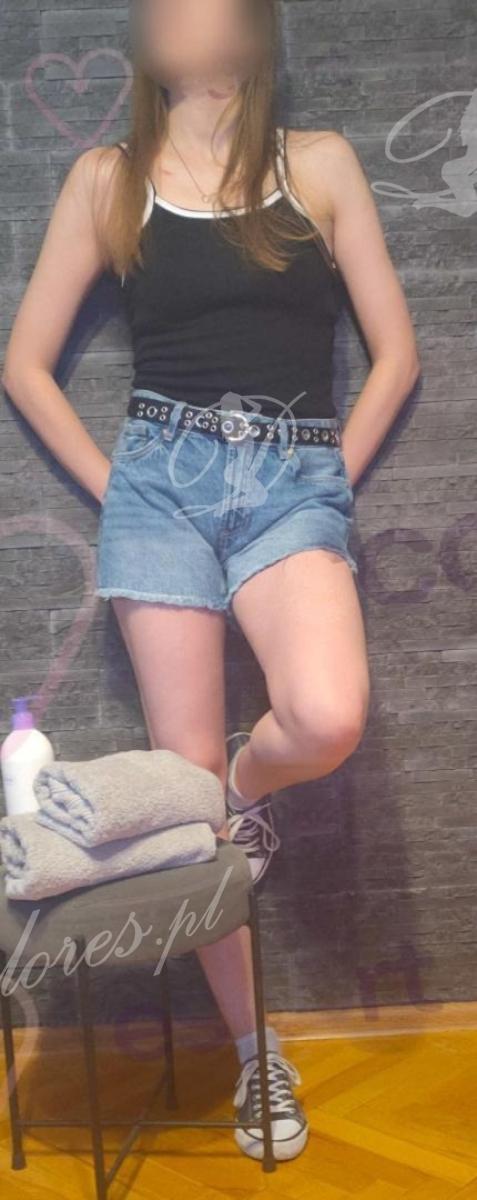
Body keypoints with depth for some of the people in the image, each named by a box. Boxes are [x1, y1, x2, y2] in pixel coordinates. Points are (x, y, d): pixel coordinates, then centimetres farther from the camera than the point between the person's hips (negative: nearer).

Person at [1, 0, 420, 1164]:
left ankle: (249, 784, 9)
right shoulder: (107, 177, 9)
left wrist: (336, 480, 2)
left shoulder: (319, 161, 9)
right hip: (161, 479, 1)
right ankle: (253, 1052, 18)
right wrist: (111, 485, 3)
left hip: (294, 481, 0)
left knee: (327, 719, -29)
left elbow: (396, 349, 9)